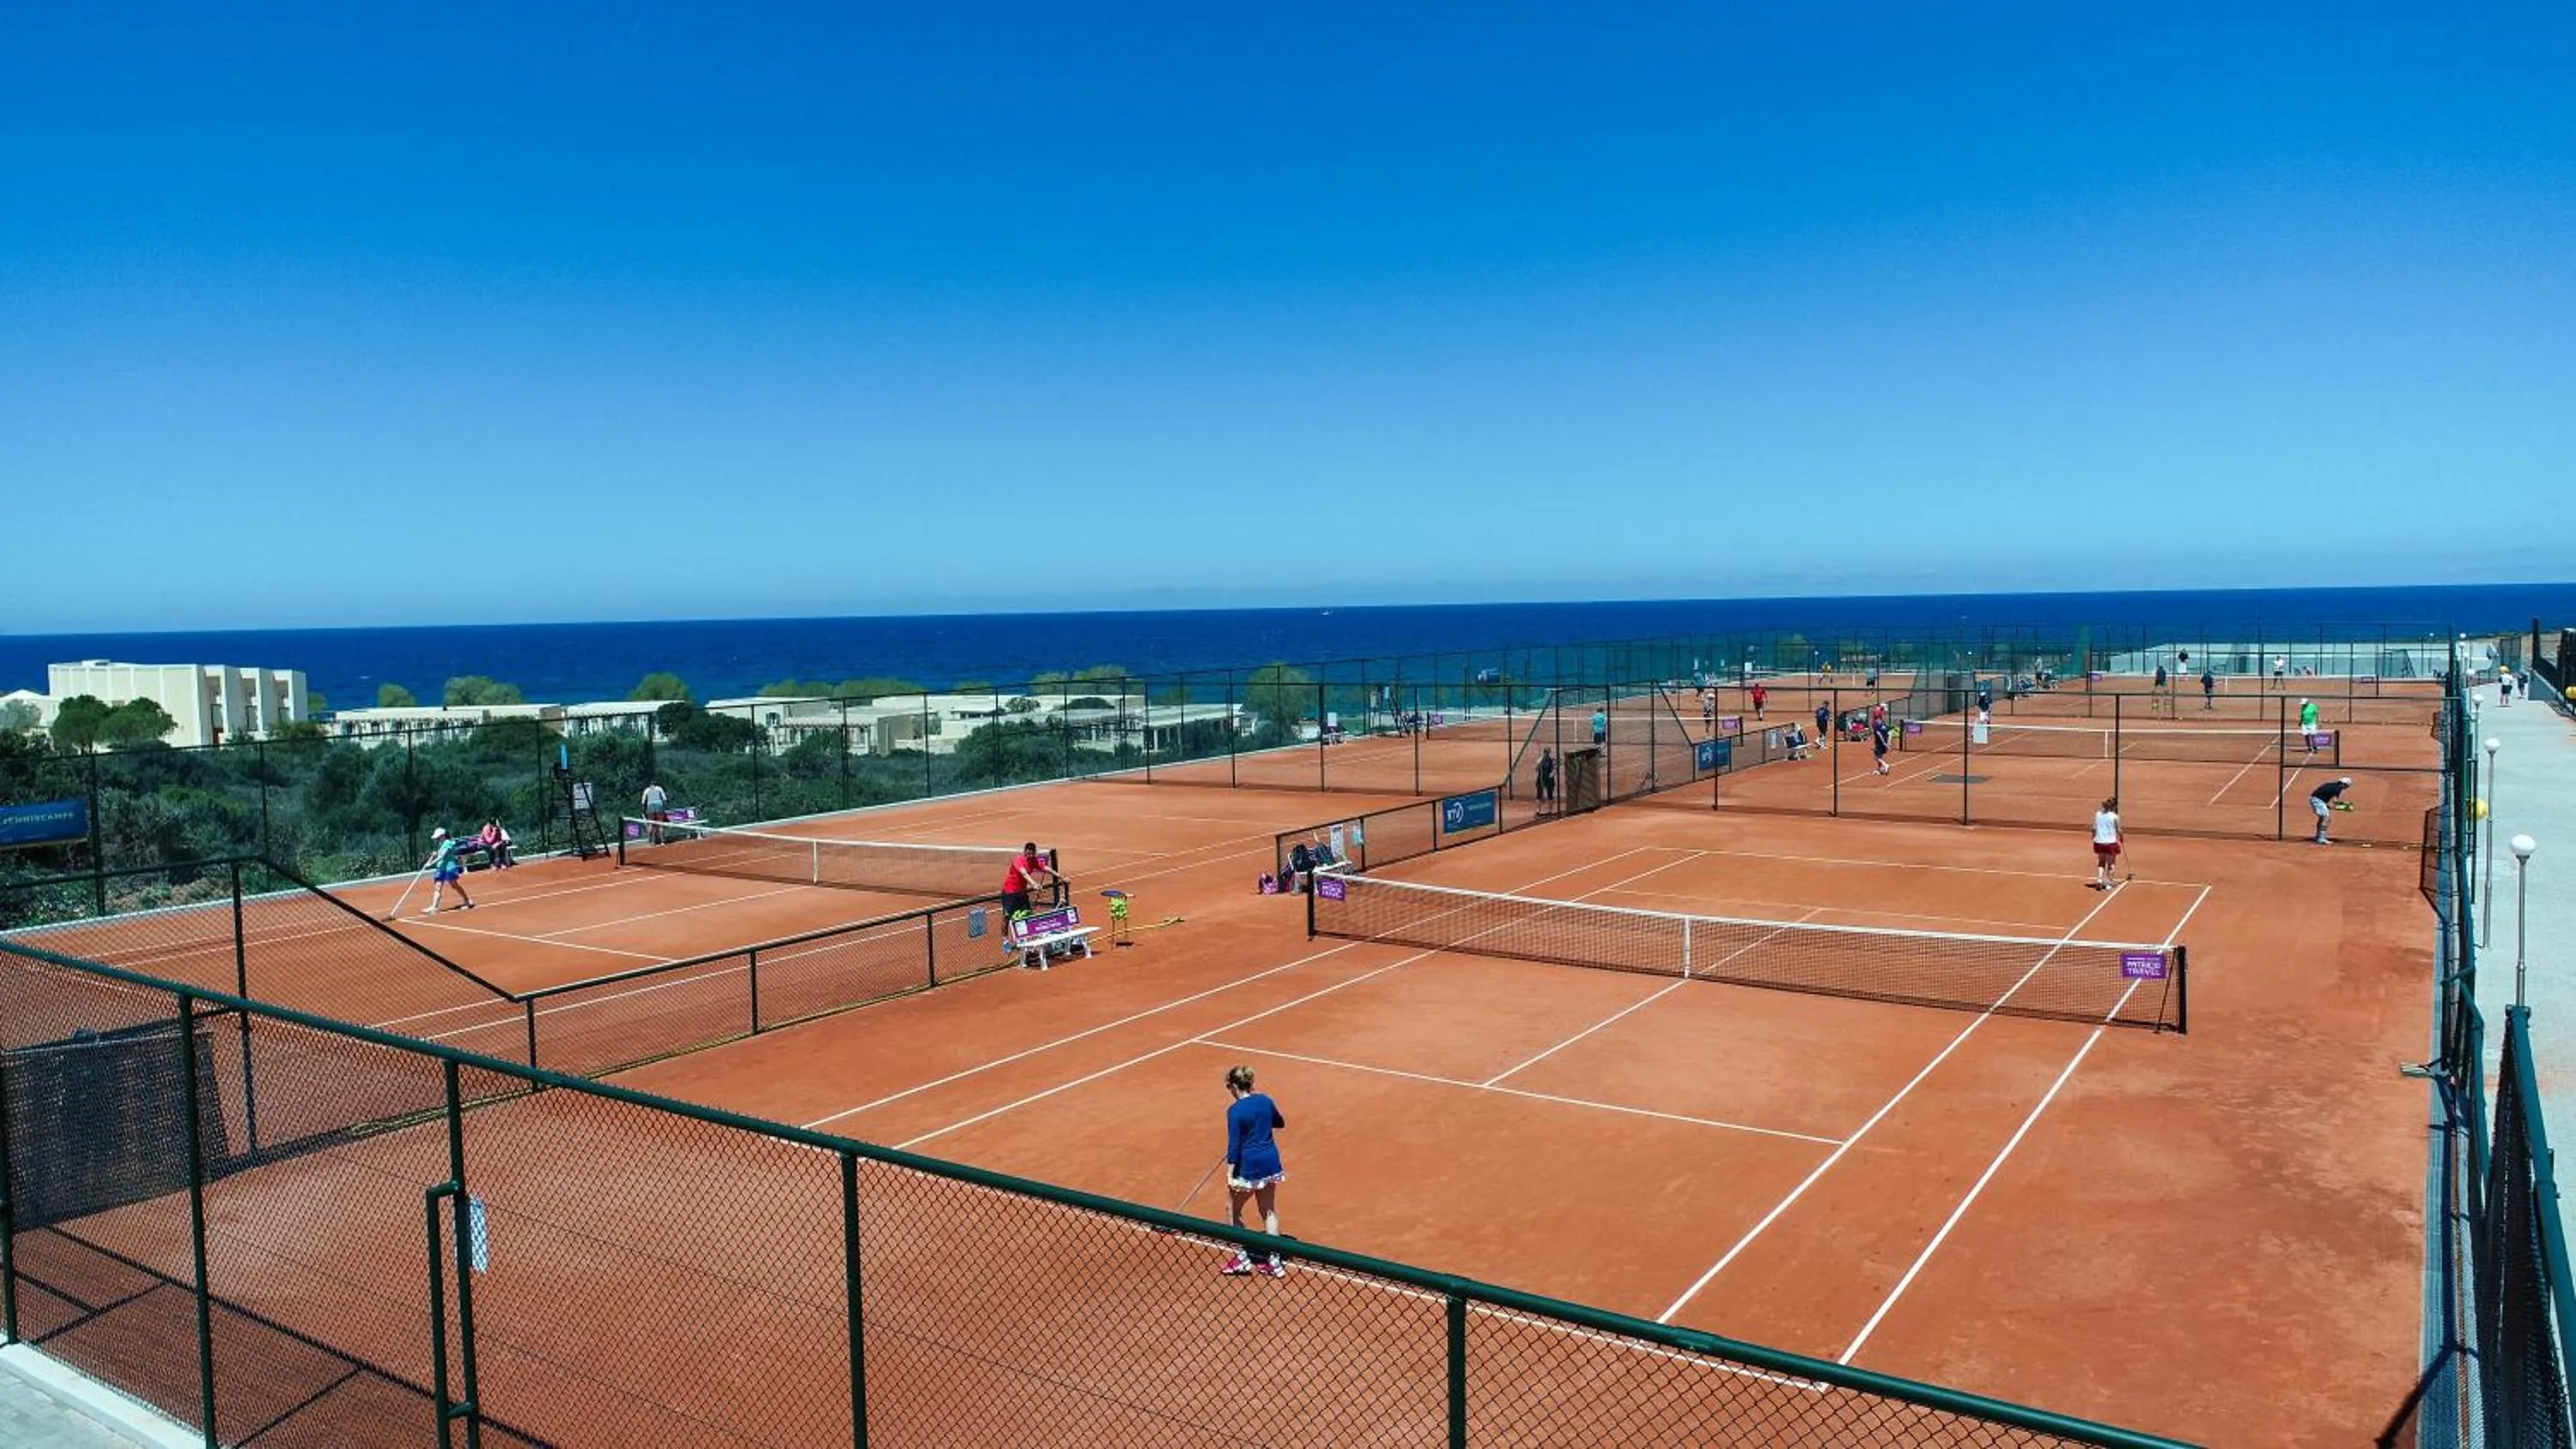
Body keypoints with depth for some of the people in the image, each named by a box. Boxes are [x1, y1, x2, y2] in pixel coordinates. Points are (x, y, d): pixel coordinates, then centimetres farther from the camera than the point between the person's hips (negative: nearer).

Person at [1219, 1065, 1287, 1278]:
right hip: (1270, 1162, 6)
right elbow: (1280, 1123, 18)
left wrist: (1230, 1175, -15)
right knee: (1269, 1211, 17)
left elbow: (1234, 1145, -18)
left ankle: (1242, 1258, 15)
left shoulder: (1235, 1111, -17)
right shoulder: (1265, 1100, 1)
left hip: (1248, 1166, -6)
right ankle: (1274, 1262, 19)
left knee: (1232, 1210, 14)